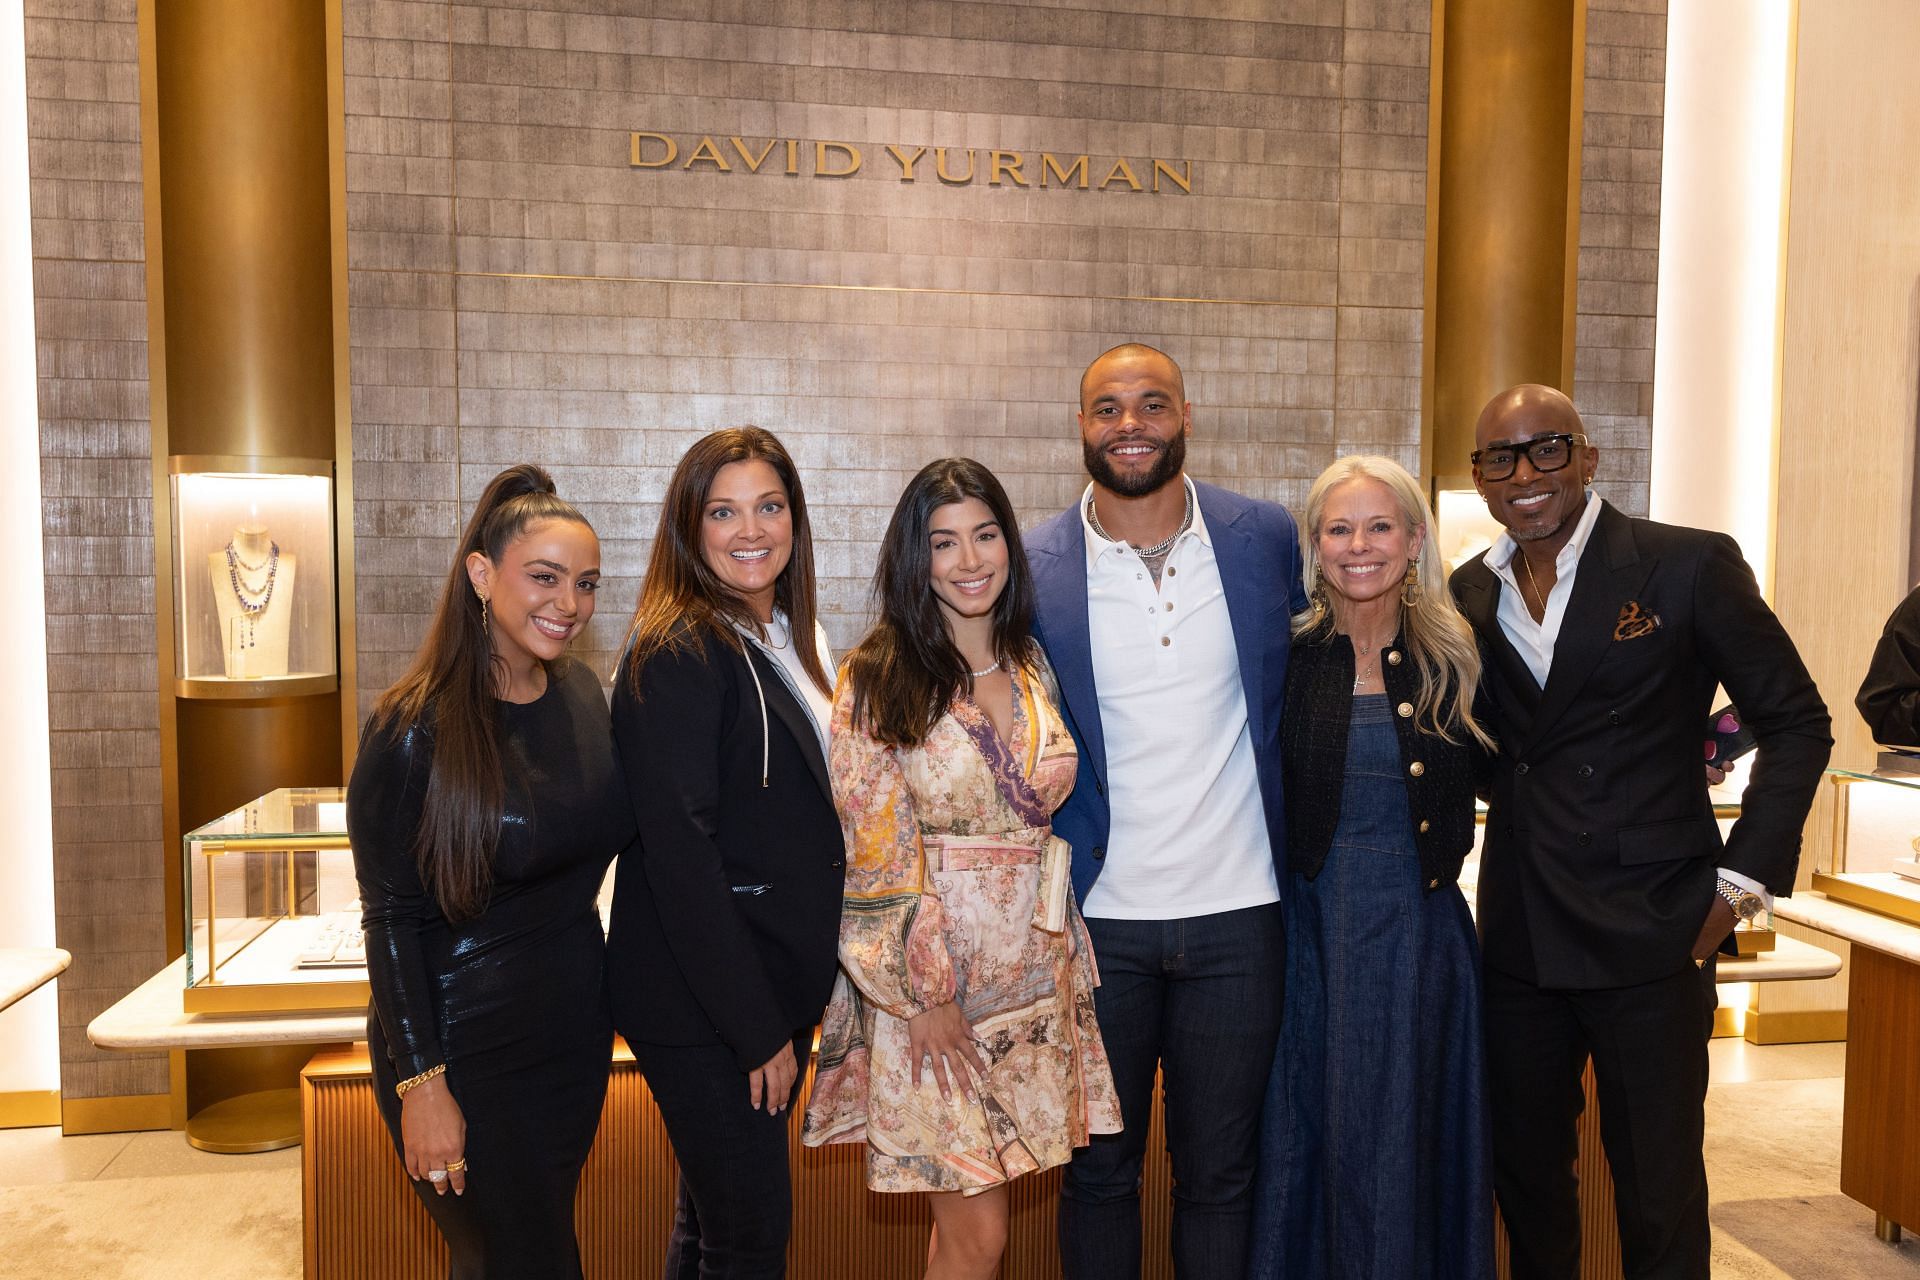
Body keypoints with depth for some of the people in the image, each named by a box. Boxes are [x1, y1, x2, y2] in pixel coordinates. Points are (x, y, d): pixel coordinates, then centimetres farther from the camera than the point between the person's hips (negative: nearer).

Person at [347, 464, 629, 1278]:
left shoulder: (582, 693, 1)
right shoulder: (416, 730, -17)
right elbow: (390, 918, -15)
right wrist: (420, 1083, -16)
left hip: (574, 1031, 6)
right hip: (467, 1049, -6)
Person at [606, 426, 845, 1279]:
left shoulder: (784, 640, 9)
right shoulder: (677, 654, -17)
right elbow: (680, 855, -21)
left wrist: (792, 1006, 12)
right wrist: (758, 1028, -19)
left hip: (776, 986, 8)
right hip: (702, 1007, -8)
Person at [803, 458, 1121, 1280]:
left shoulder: (1030, 668, 8)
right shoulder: (876, 682, -8)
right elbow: (874, 852, -10)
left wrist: (1066, 957, 11)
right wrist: (926, 992, -12)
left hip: (1034, 974, 5)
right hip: (933, 975, -5)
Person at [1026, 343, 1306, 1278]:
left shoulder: (1265, 537, -1)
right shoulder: (1034, 568, -6)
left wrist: (1296, 854, 9)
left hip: (1238, 914, 1)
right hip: (1097, 920, -1)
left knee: (1221, 1172, 15)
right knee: (1098, 1168, 15)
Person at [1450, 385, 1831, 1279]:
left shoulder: (1690, 566, -7)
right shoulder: (1471, 592, 6)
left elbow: (1796, 722, -3)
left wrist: (1744, 878, -8)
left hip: (1649, 935, -4)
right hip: (1519, 936, 4)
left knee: (1659, 1190, 7)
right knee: (1525, 1173, 16)